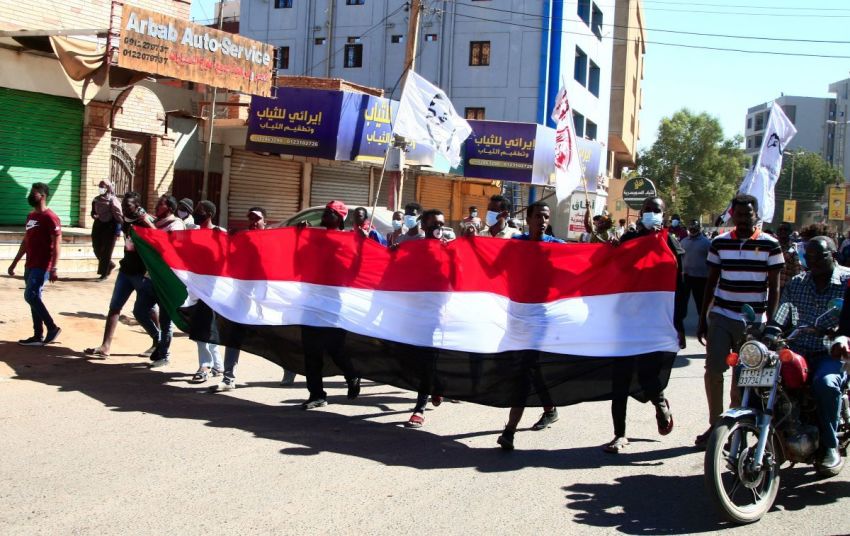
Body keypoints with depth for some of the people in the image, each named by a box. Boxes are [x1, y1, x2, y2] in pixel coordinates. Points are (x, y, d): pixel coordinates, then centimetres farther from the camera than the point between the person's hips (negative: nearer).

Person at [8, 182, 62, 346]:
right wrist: (14, 263, 22)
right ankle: (38, 336, 12)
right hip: (30, 265, 9)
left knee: (30, 295, -13)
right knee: (34, 297, 8)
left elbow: (57, 244, -17)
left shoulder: (50, 217, -13)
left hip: (42, 266, -9)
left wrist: (54, 268, -24)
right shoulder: (30, 216, 14)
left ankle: (52, 327, -2)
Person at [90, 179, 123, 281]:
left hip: (109, 227, -7)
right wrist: (94, 215, -3)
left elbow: (118, 216, -14)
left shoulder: (112, 200, -12)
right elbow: (93, 212, 22)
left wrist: (118, 230, -18)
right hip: (98, 225, 7)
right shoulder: (96, 199, 9)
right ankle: (110, 265, 31)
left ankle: (104, 273, 7)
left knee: (106, 251, -2)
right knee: (97, 249, 8)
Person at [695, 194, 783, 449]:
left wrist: (770, 322, -5)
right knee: (713, 370, -6)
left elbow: (774, 287, 2)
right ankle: (715, 424, 5)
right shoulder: (719, 243, 5)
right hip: (721, 316, 2)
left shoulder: (770, 245, -1)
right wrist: (702, 319, 9)